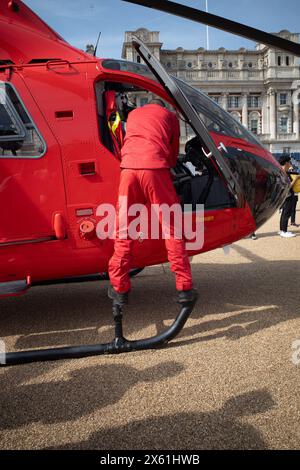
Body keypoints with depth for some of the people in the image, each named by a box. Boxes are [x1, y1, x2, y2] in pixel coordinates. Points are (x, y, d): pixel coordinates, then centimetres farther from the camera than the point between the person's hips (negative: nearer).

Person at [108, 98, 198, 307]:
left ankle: (119, 289, 11)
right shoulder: (170, 116, 23)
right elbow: (174, 151, 24)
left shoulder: (133, 114, 32)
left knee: (124, 230, 7)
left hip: (129, 166, 3)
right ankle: (185, 288, 2)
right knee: (172, 228, 2)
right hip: (155, 167, -2)